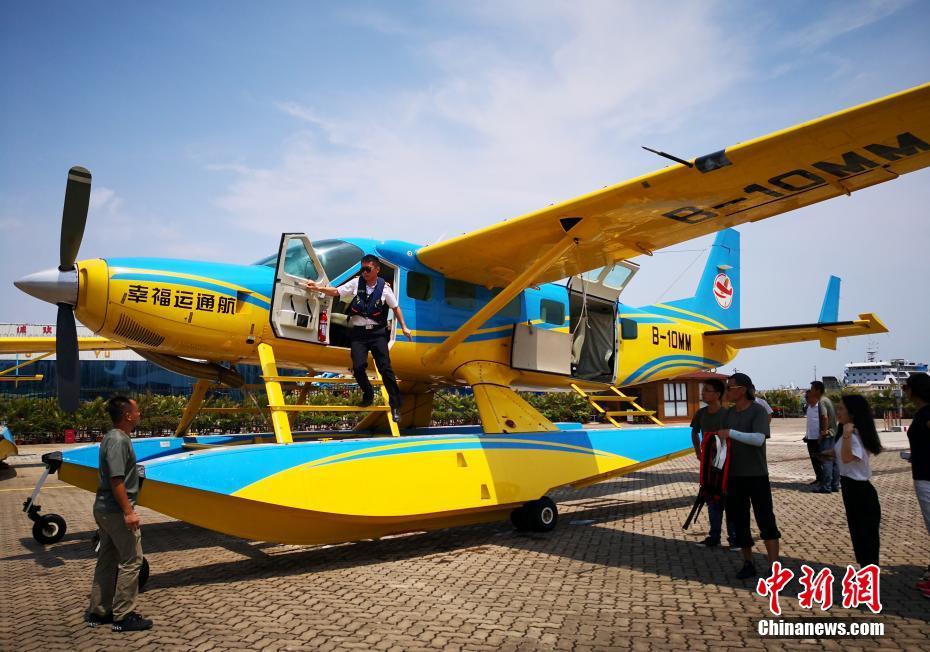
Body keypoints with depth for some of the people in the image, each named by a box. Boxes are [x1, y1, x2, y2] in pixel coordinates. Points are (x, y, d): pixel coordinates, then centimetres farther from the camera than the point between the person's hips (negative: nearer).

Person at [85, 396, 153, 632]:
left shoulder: (111, 437, 12)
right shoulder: (119, 440, -19)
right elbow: (116, 480, -24)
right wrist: (128, 512, -23)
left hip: (104, 509, 10)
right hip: (116, 511, -10)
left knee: (107, 560, 17)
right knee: (131, 560, -2)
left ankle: (98, 612, 26)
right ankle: (123, 617, 4)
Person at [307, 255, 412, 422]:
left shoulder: (384, 288, -2)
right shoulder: (356, 283, -1)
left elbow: (395, 307, 9)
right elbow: (336, 292, 3)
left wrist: (404, 327, 10)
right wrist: (317, 287, -10)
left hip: (377, 332, -1)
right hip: (358, 333, 1)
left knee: (385, 368, -6)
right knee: (358, 367, -12)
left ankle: (395, 405, 5)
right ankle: (368, 395, 18)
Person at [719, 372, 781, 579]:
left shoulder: (758, 410, -9)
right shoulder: (729, 413, 9)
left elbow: (759, 439, -23)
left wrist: (731, 433, -22)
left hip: (756, 476, -6)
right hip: (734, 476, 6)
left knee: (765, 520, -4)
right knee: (739, 520, 10)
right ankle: (748, 564, 20)